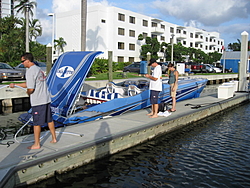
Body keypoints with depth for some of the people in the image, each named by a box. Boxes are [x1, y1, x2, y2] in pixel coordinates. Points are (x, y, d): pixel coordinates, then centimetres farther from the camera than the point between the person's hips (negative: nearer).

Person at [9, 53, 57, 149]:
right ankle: (54, 138, 28)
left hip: (37, 101, -9)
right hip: (46, 99, 9)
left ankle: (37, 144, 13)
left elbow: (31, 89, -18)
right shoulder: (38, 69, 13)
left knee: (36, 123, 3)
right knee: (49, 120, 17)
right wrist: (15, 85, 20)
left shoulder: (30, 71, -15)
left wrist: (28, 92, 4)